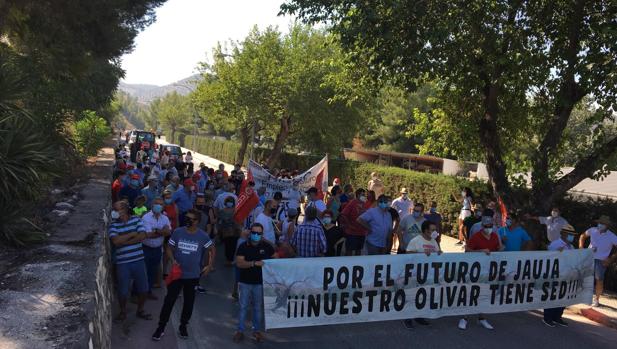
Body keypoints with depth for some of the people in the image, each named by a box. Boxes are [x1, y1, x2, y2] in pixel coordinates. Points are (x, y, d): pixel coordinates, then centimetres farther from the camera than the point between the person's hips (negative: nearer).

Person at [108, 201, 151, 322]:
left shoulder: (136, 219, -1)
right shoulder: (113, 224, -4)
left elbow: (142, 236, -13)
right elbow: (116, 241, -19)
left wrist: (123, 241, -15)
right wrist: (132, 234, -13)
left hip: (138, 260, 2)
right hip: (122, 262, -1)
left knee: (143, 288, 11)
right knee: (123, 290, 8)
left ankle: (140, 310, 33)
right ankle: (123, 312, 32)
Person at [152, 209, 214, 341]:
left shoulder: (203, 236, -9)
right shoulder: (177, 232, -8)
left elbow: (211, 250, 5)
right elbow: (170, 248, 2)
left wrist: (209, 266, 0)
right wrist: (173, 260, -14)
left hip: (193, 275, 0)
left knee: (189, 302, 13)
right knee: (169, 300, 3)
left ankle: (183, 326, 31)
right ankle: (161, 327, 16)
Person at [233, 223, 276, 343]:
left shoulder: (267, 246, -2)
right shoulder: (243, 246, -7)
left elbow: (275, 258, 13)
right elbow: (239, 263, -18)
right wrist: (254, 263, -29)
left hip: (260, 282, 1)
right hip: (245, 282, -1)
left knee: (258, 308, 11)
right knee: (243, 307, 6)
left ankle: (257, 331, 24)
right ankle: (240, 331, 19)